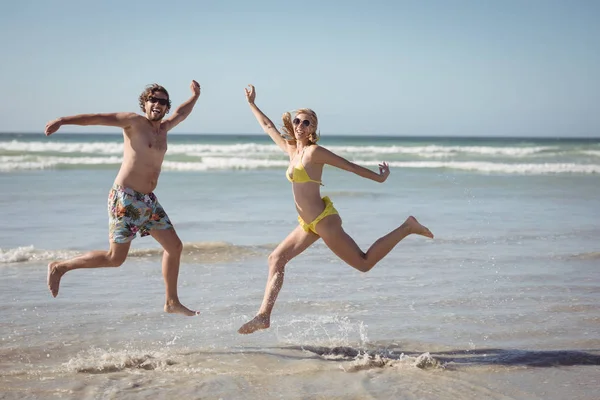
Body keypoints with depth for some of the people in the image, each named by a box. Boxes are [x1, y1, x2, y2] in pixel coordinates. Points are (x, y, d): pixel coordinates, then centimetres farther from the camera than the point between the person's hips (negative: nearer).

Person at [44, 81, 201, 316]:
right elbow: (99, 118, -18)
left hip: (148, 200, 8)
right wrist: (63, 120, -29)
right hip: (125, 198, -8)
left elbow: (181, 113, 36)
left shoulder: (163, 128, 14)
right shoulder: (134, 122, -7)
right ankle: (59, 268, 10)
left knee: (174, 247, 7)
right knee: (115, 258, -6)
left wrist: (195, 96, 49)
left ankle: (172, 302, 19)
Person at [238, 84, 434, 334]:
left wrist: (379, 178, 2)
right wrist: (251, 104, 31)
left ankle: (406, 228, 10)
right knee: (276, 259, 4)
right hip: (308, 224, 8)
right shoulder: (291, 150, 9)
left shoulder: (314, 152, -13)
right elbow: (268, 127, 24)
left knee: (364, 263, -3)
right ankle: (264, 316, 4)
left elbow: (349, 166, -6)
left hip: (323, 220, -8)